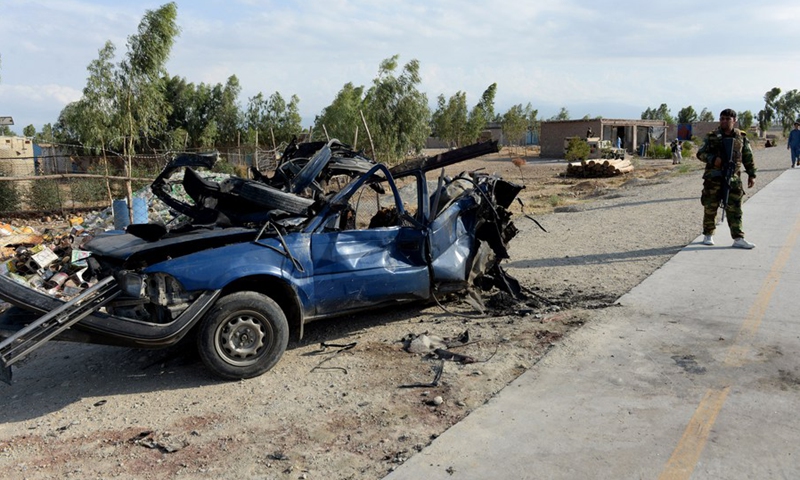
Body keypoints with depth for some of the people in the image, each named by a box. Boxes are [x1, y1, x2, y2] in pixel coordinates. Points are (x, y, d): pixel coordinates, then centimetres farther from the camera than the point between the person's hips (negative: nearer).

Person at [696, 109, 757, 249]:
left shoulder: (741, 137, 8)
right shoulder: (712, 137, 3)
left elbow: (748, 158, 12)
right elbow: (700, 153, 2)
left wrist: (752, 174, 8)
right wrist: (713, 159, -16)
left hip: (733, 179, 1)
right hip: (713, 178, -1)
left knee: (735, 209, -1)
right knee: (710, 208, 5)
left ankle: (738, 238, 1)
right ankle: (708, 235, 19)